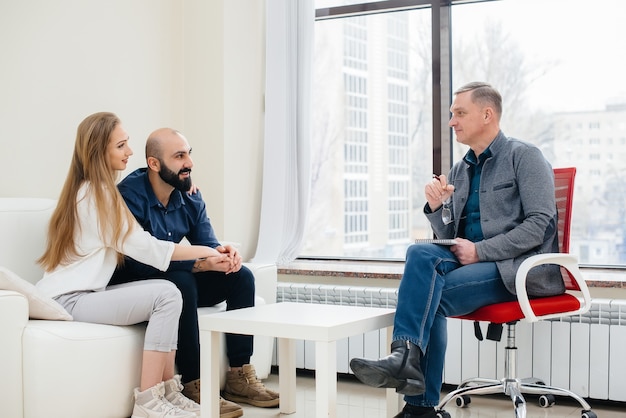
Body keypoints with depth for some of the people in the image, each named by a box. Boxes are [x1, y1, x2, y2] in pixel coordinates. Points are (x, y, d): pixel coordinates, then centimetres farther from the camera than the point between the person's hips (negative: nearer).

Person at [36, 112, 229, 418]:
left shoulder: (95, 190, 17)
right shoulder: (97, 194, -13)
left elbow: (131, 245, 11)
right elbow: (146, 248, -14)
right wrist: (203, 252, -5)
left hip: (84, 292, 9)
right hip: (70, 300, -9)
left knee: (165, 294, -1)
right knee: (167, 295, -18)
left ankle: (167, 390, -5)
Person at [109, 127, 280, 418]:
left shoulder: (190, 195, 0)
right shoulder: (131, 193, -22)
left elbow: (207, 243, 0)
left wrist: (223, 252, -26)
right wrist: (200, 264, -36)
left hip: (174, 279, 7)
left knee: (241, 277, -7)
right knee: (181, 282, -35)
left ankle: (239, 377, -5)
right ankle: (194, 386, -27)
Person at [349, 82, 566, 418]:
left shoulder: (523, 156, -1)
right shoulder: (459, 171, 18)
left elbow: (540, 224, -12)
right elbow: (448, 238, 14)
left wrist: (481, 251, -17)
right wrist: (437, 207, -6)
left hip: (522, 265, -6)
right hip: (471, 262, 6)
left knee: (430, 293, -26)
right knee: (421, 254, -23)